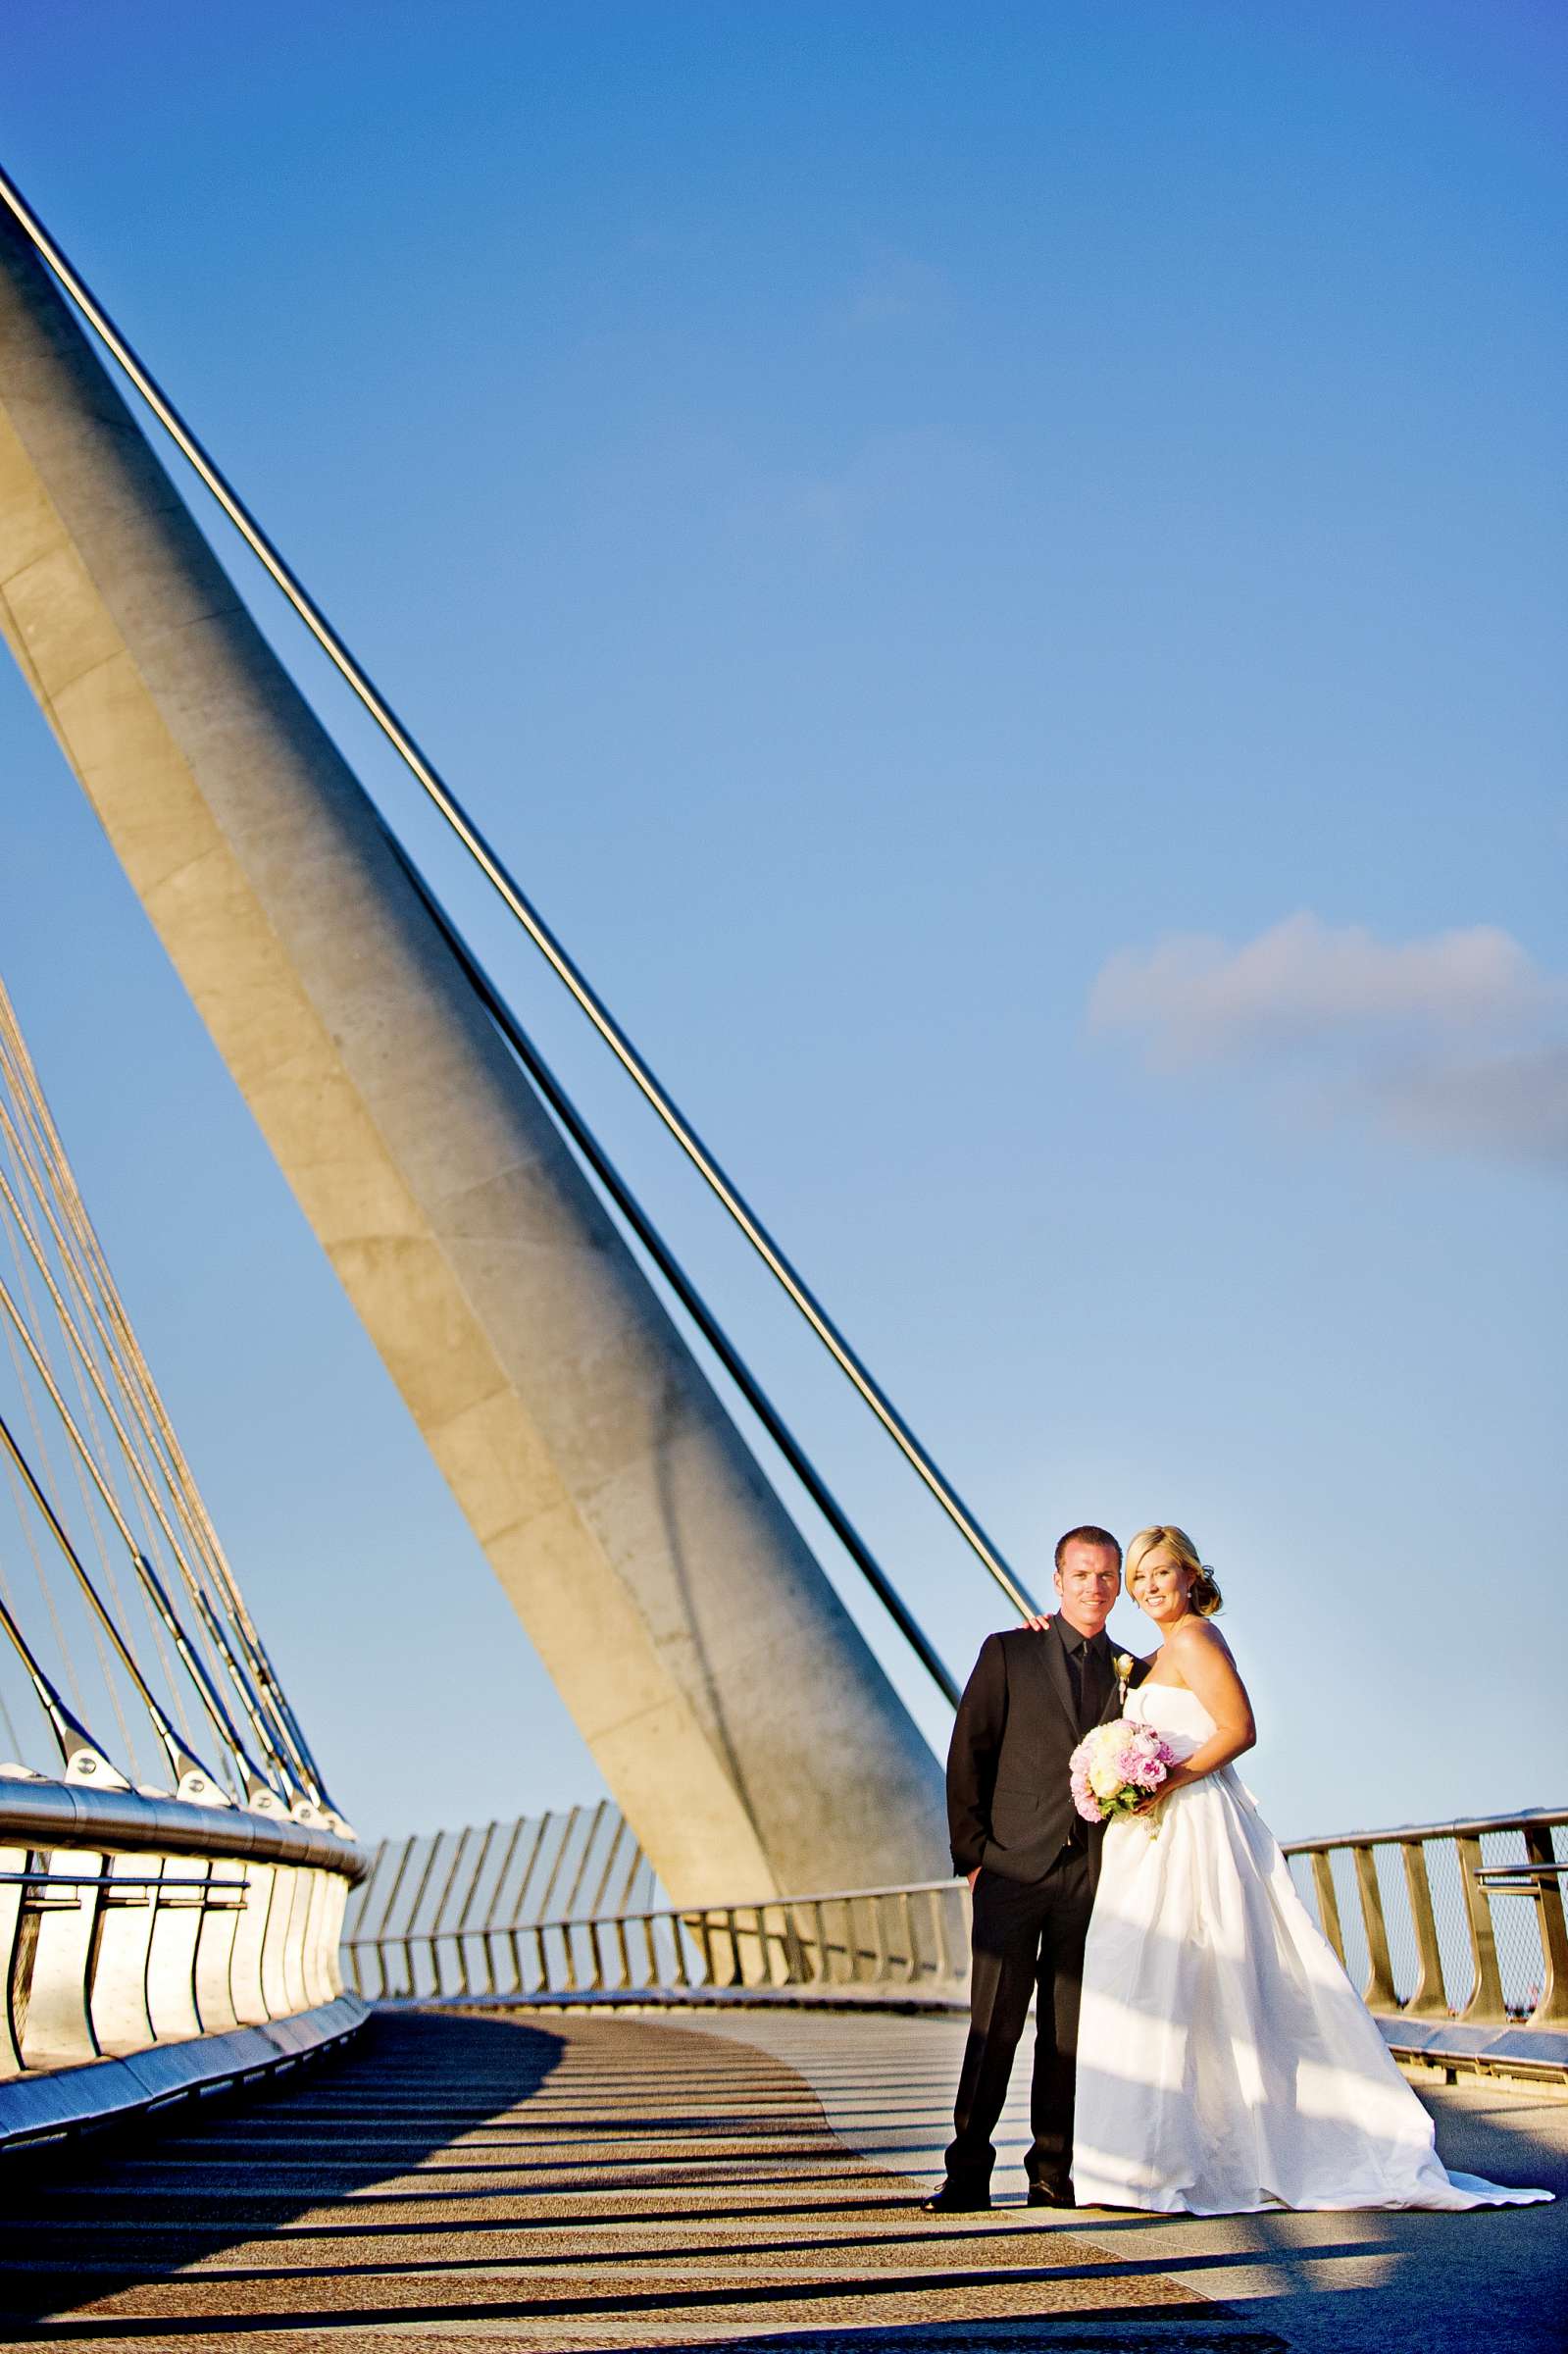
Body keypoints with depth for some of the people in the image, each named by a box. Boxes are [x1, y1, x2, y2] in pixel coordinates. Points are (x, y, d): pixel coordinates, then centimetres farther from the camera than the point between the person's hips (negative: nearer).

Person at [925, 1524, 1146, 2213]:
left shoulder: (1132, 1673, 13)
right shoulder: (1007, 1653, 4)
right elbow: (967, 1757, 1)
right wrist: (972, 1853, -5)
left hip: (1092, 1876, 3)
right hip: (1013, 1869, -2)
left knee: (1069, 2032, 4)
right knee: (994, 2026, -4)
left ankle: (1052, 2174, 12)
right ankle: (968, 2174, 2)